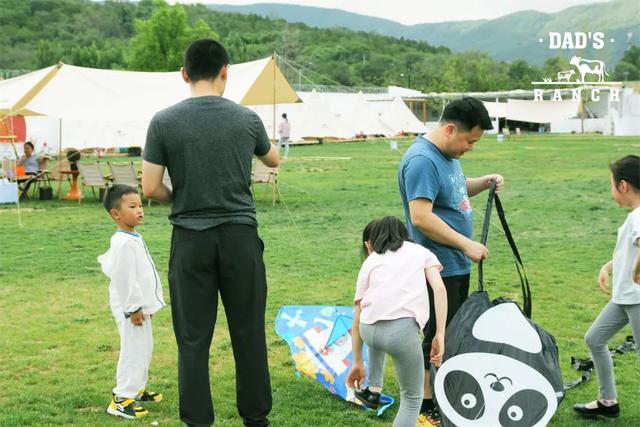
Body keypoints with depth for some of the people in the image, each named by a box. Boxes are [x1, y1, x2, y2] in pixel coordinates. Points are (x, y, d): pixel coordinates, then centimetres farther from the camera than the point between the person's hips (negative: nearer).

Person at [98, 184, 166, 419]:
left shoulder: (134, 238, 12)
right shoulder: (123, 242, -21)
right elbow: (124, 279, -23)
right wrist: (133, 308, -21)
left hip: (140, 305, 10)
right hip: (130, 308, -10)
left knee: (144, 348, 19)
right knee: (133, 350, -6)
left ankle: (137, 388, 32)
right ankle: (122, 399, 0)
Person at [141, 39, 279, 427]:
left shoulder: (164, 122, -4)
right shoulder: (247, 118, 1)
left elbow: (151, 188, -5)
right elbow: (274, 160, 20)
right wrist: (275, 142, 42)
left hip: (191, 238, -1)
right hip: (240, 235, 1)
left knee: (193, 338, 6)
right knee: (249, 333, 10)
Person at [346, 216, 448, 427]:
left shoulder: (369, 262, 27)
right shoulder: (420, 251, 26)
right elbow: (439, 288, 7)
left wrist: (357, 363, 36)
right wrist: (440, 336, 5)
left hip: (369, 330, 3)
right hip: (403, 330, -2)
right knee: (412, 398, 18)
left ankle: (373, 390, 40)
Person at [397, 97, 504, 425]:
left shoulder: (448, 154, 9)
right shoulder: (422, 160, -22)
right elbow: (421, 217, -28)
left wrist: (483, 183, 6)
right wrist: (466, 244, -24)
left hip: (457, 264, 10)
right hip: (438, 268, -10)